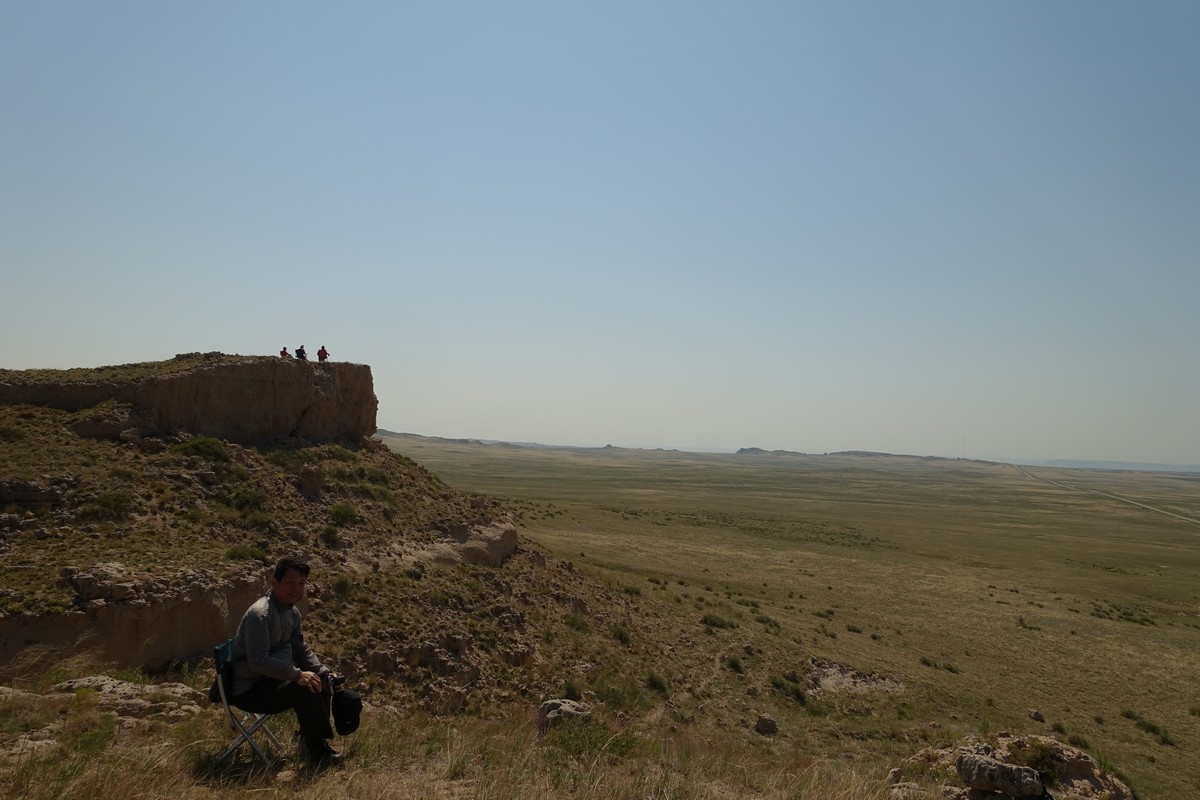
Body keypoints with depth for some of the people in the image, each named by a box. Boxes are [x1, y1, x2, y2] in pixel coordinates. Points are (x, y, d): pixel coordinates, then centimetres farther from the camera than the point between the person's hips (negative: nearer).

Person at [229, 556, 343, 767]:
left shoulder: (293, 612, 6)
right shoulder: (259, 614, -24)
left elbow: (300, 649, 15)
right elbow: (258, 661, -31)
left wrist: (324, 671, 2)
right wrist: (297, 674, -34)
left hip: (270, 681, 10)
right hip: (247, 690, -10)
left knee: (323, 682, 4)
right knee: (306, 690, -25)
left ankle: (311, 741, 15)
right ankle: (318, 754, -11)